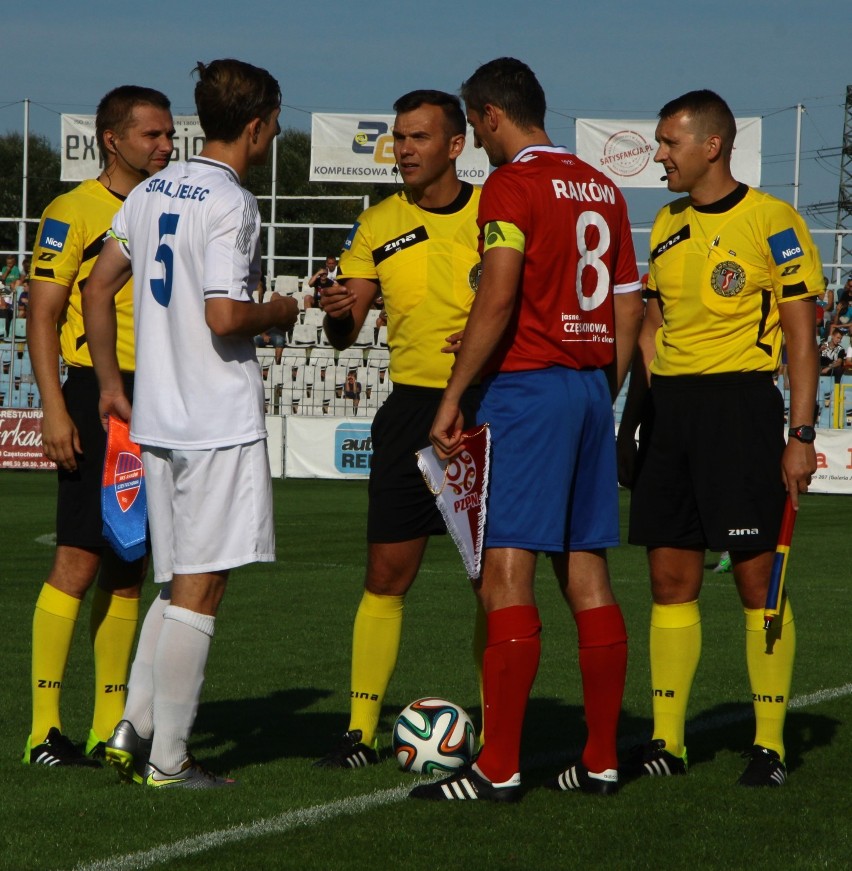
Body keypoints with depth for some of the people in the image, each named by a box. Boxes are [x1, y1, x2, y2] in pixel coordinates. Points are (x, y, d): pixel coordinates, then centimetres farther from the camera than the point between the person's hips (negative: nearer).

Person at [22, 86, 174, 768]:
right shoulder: (74, 212, -4)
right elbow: (43, 314, -7)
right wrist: (54, 408, -16)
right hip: (100, 397, -6)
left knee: (131, 569, 8)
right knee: (80, 561, -10)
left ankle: (111, 728, 12)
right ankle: (46, 726, -6)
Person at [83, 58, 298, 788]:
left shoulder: (154, 190, 11)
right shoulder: (231, 203, -14)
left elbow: (98, 290, 15)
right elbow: (224, 317, -22)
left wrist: (110, 385, 21)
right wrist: (279, 313, -2)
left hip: (156, 419, 8)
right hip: (220, 422, -8)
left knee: (180, 585, 17)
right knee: (200, 591, -2)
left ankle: (135, 727, 8)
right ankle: (167, 761, 0)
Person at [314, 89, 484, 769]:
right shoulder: (377, 227, 5)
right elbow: (344, 335, 2)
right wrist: (338, 313, -20)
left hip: (487, 404, -2)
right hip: (411, 407, 2)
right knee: (387, 575, 0)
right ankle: (362, 729, 5)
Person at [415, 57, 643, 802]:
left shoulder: (512, 185, -9)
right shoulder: (602, 189, 15)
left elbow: (498, 298, -19)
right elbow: (628, 308, 16)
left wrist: (452, 397, -15)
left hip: (527, 385, -8)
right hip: (591, 385, 8)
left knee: (507, 574, -8)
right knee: (587, 576, 10)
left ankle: (499, 768, -10)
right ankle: (602, 760, 11)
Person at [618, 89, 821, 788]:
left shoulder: (771, 222, -6)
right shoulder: (667, 225, 14)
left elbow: (802, 336, -6)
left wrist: (801, 434, -11)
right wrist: (634, 416, 16)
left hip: (741, 401, -7)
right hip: (669, 405, 7)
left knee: (757, 575, -5)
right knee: (671, 578, 6)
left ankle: (770, 745, 0)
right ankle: (666, 742, 12)